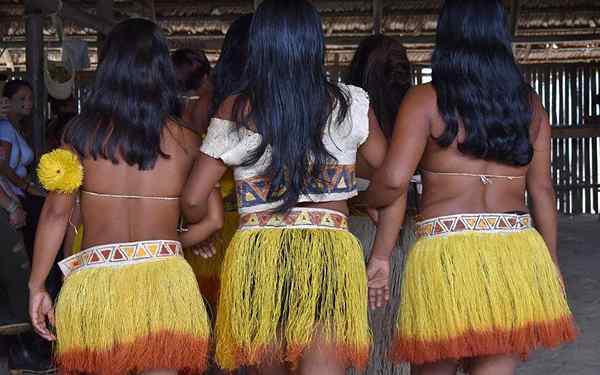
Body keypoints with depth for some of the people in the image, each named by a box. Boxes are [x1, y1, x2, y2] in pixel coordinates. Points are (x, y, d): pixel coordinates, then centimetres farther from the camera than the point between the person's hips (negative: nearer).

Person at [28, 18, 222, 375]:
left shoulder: (82, 132, 1)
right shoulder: (186, 140, 4)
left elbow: (56, 213, -2)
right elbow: (213, 220, 7)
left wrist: (37, 286, 5)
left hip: (95, 281, 0)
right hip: (164, 278, 0)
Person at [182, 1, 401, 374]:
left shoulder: (235, 112, 4)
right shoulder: (349, 105, 6)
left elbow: (194, 200, 6)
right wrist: (380, 259, 18)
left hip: (254, 255, 1)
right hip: (330, 254, -1)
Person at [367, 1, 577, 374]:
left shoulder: (426, 99, -1)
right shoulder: (529, 103, 10)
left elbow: (393, 179, -11)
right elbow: (542, 189, 12)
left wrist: (371, 201, 11)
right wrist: (551, 262, 20)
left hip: (446, 249, -3)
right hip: (517, 252, 3)